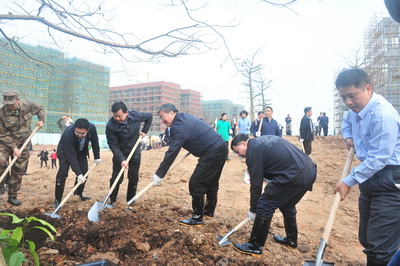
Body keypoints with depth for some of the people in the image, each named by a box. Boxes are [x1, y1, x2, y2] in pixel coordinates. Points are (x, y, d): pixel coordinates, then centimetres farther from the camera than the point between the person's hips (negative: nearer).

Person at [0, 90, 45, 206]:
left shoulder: (28, 106, -10)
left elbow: (40, 109, 14)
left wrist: (41, 120, -2)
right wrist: (13, 147, -21)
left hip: (23, 144, 3)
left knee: (18, 170, 7)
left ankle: (12, 196, 19)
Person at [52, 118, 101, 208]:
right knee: (63, 172, -17)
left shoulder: (92, 128, -31)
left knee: (84, 172, 1)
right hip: (65, 150, -4)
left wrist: (97, 157, -2)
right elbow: (71, 156, -38)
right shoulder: (68, 134, -41)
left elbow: (95, 142, -10)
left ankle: (79, 193, 22)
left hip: (81, 151, 4)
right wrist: (78, 173, -40)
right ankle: (57, 199, -9)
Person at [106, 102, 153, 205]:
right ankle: (112, 201, 15)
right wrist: (121, 159, -29)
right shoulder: (110, 125, -25)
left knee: (134, 178, 7)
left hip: (135, 153, 3)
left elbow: (149, 116, 3)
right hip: (119, 154, -2)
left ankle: (131, 200, 21)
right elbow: (113, 145, -20)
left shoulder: (136, 116, -18)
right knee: (116, 178, -2)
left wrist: (144, 131, -1)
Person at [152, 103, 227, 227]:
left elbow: (171, 153, -21)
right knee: (211, 182, 21)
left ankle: (197, 218, 5)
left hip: (212, 153, -11)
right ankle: (209, 211, 37)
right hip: (221, 148, 11)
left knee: (196, 183, -5)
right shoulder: (185, 117, 13)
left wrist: (159, 174, -17)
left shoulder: (179, 127, -17)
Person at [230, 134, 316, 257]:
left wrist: (252, 210, 9)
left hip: (295, 176, -10)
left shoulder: (253, 151, -5)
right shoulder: (264, 140, 21)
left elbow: (256, 184, -3)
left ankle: (255, 247, 12)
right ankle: (291, 240, 44)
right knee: (287, 205, 27)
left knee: (264, 206, 1)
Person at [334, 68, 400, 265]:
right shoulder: (357, 108, 6)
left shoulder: (383, 115, -23)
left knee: (381, 249, -10)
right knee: (367, 240, 19)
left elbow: (378, 159, -24)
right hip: (371, 178, 9)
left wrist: (349, 181, -19)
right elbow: (347, 121, 30)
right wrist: (348, 137, 11)